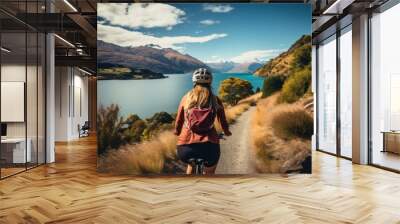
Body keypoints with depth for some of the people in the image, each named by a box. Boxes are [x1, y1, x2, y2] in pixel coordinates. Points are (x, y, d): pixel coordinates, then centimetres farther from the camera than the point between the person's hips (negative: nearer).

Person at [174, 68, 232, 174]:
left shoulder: (186, 97, 9)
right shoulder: (215, 100, 8)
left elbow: (179, 119, 18)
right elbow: (222, 119, 21)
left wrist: (177, 131, 40)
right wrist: (226, 131, 42)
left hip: (186, 148, 1)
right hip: (209, 147, -1)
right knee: (209, 173, 25)